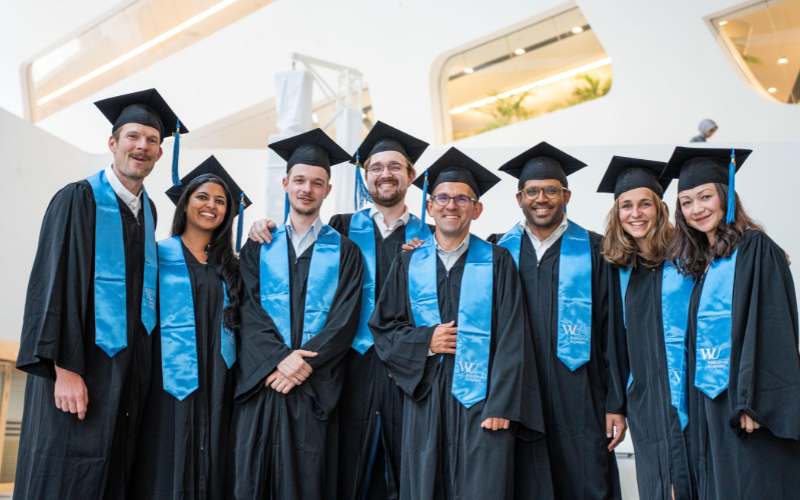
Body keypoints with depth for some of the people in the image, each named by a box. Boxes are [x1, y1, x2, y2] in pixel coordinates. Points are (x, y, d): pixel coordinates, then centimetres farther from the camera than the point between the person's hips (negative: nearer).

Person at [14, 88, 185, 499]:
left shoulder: (148, 210, 12)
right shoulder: (78, 199, -6)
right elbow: (53, 284, -12)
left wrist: (144, 365, 11)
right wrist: (64, 370, -19)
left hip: (131, 369, 6)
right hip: (81, 366, -6)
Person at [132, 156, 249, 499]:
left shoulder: (229, 265, 14)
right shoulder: (160, 254, 3)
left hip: (216, 384, 4)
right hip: (170, 380, -4)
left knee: (211, 470, 6)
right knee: (165, 468, -1)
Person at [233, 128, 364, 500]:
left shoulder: (344, 252, 8)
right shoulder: (259, 247, 12)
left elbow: (344, 320, -2)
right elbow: (249, 312, 0)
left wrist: (303, 363, -13)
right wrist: (279, 359, -15)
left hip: (315, 386, -1)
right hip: (262, 381, 1)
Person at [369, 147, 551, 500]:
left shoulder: (497, 262, 2)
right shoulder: (409, 264, 9)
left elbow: (511, 339, -4)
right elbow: (382, 327, 10)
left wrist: (500, 405, -12)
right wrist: (425, 341, -8)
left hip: (480, 397, -2)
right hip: (424, 396, 2)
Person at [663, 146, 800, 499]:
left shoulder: (755, 248, -8)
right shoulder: (703, 261, 15)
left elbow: (770, 327, -17)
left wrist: (754, 402, -22)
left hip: (749, 404, -7)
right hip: (713, 404, 7)